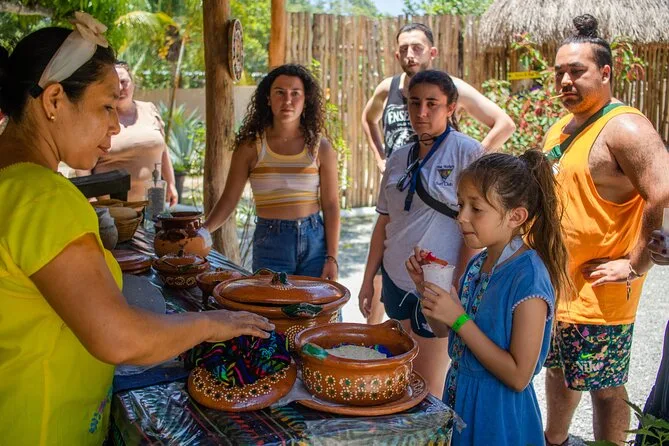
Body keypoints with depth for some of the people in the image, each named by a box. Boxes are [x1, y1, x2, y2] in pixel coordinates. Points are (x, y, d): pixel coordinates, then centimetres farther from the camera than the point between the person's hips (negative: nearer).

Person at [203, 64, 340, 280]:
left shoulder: (319, 147, 1)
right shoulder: (251, 146, -1)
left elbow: (331, 206, 0)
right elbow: (229, 199, -1)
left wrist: (332, 258, -5)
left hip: (314, 240, 1)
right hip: (269, 245, -1)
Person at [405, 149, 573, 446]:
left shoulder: (528, 278, -22)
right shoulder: (477, 265, 0)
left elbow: (519, 376, -23)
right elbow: (446, 332, 10)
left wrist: (459, 320, -25)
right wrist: (426, 286, -5)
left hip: (498, 416, -7)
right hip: (459, 399, 7)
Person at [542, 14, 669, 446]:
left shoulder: (624, 127, -18)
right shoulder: (562, 127, 10)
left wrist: (633, 266, -23)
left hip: (596, 295, -9)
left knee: (605, 388, 7)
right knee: (558, 370, 24)